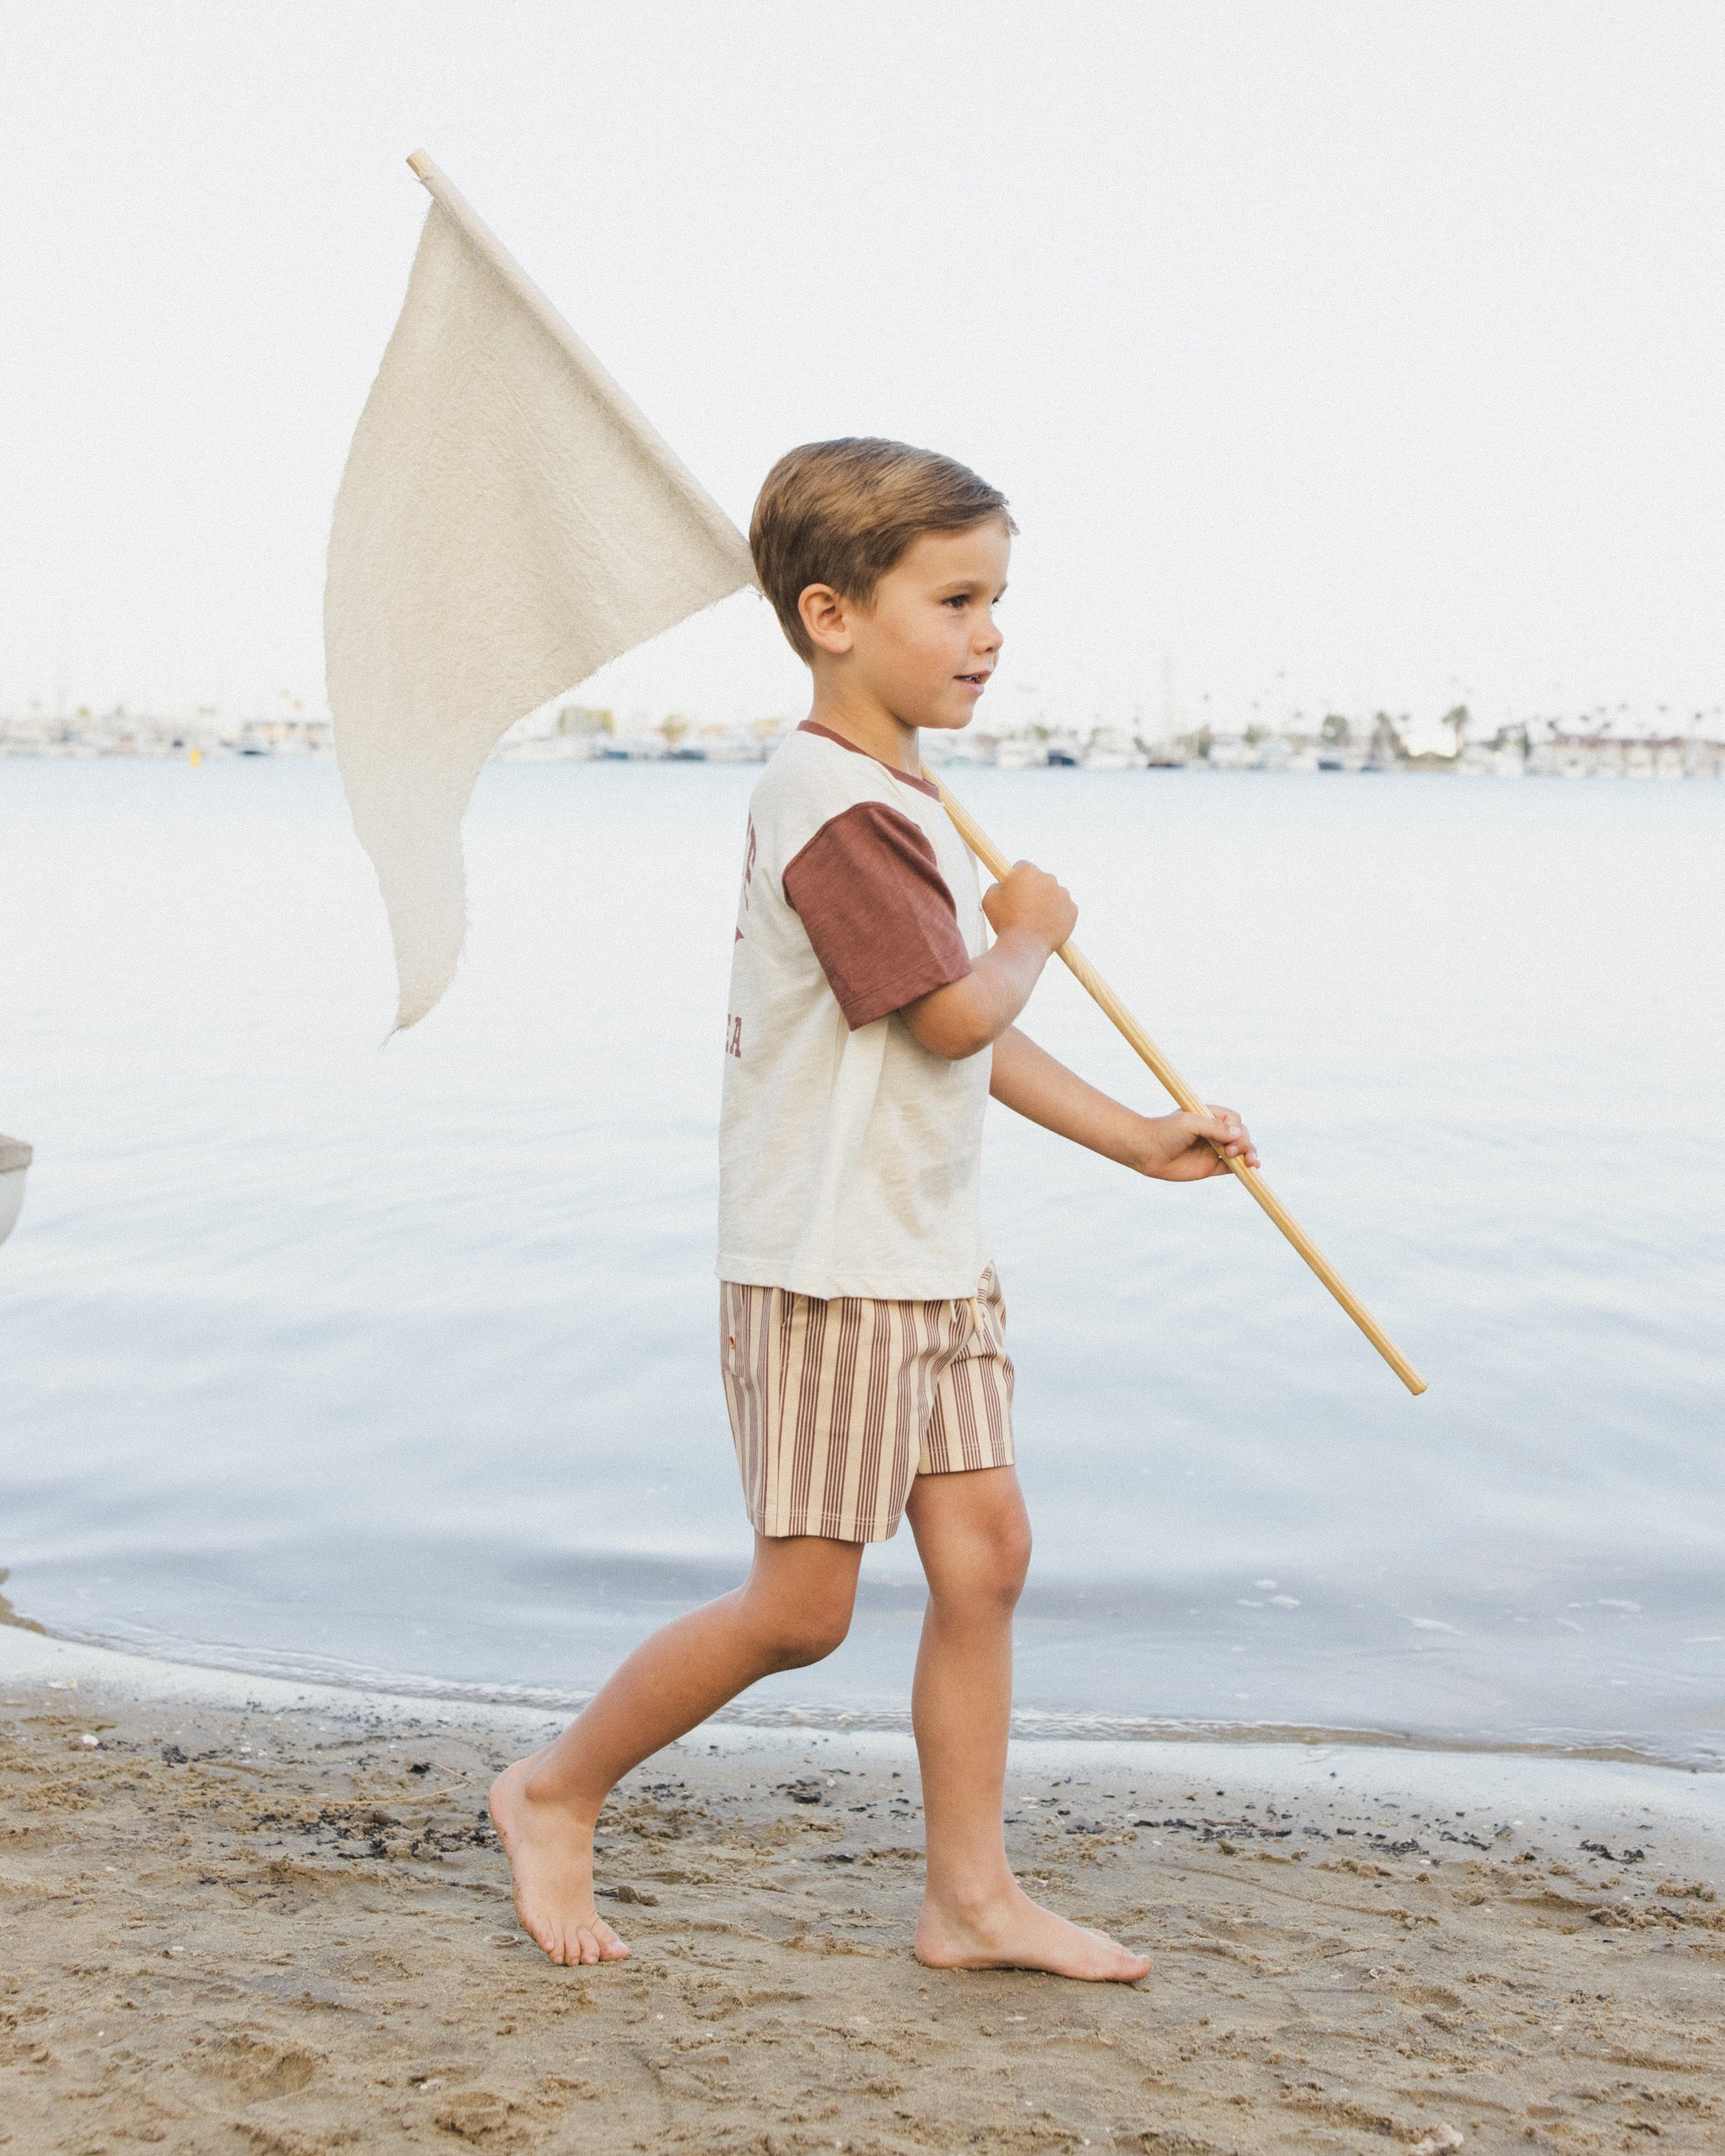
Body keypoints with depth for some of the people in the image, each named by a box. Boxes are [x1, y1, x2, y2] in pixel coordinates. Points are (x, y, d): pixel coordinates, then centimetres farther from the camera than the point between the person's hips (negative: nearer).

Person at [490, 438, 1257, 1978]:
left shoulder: (899, 798, 15)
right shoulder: (838, 807, -19)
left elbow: (966, 1035, 19)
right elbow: (957, 1013, -23)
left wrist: (1138, 1140, 18)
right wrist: (1031, 932, -1)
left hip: (931, 1256, 10)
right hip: (826, 1267, -10)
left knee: (985, 1552, 8)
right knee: (803, 1607, -1)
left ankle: (974, 1897, 18)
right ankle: (557, 1792, 18)